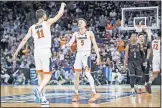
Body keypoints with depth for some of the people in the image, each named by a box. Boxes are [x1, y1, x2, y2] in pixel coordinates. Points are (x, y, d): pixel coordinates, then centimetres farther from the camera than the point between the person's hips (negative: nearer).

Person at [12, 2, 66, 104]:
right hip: (45, 52, -5)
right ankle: (39, 89, -28)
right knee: (47, 75, -2)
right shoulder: (47, 23, -1)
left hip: (37, 52, 5)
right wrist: (62, 5, 22)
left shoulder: (32, 27, 10)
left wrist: (17, 51, 13)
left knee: (40, 75, 14)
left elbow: (24, 40, 8)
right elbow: (60, 14, 3)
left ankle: (42, 97, 11)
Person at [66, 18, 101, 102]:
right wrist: (68, 45, -25)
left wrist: (98, 56, -4)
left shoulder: (89, 33, 0)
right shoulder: (76, 34, 11)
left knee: (87, 73, -18)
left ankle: (94, 94, -18)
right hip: (78, 54, 5)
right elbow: (71, 42, -1)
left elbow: (95, 45, 1)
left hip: (86, 54, -5)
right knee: (76, 75, 5)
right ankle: (76, 95, 14)